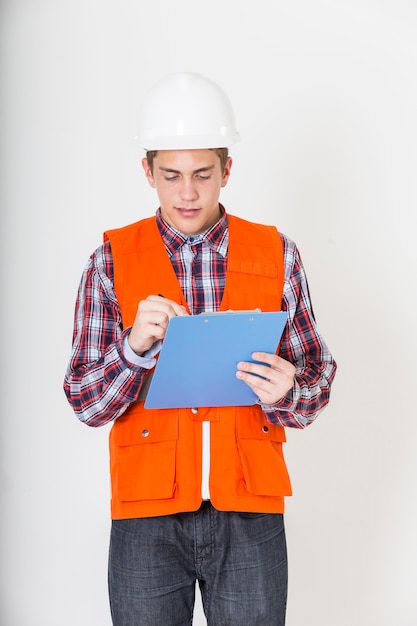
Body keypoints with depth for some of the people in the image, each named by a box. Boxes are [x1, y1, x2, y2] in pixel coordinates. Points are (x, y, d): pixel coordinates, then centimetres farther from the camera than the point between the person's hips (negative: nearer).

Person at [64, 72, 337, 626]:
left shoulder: (277, 254, 2)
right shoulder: (113, 260, 0)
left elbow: (318, 378, 5)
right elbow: (86, 404, -3)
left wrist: (287, 394, -18)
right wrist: (135, 345, -22)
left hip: (250, 513, 1)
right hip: (147, 514, 0)